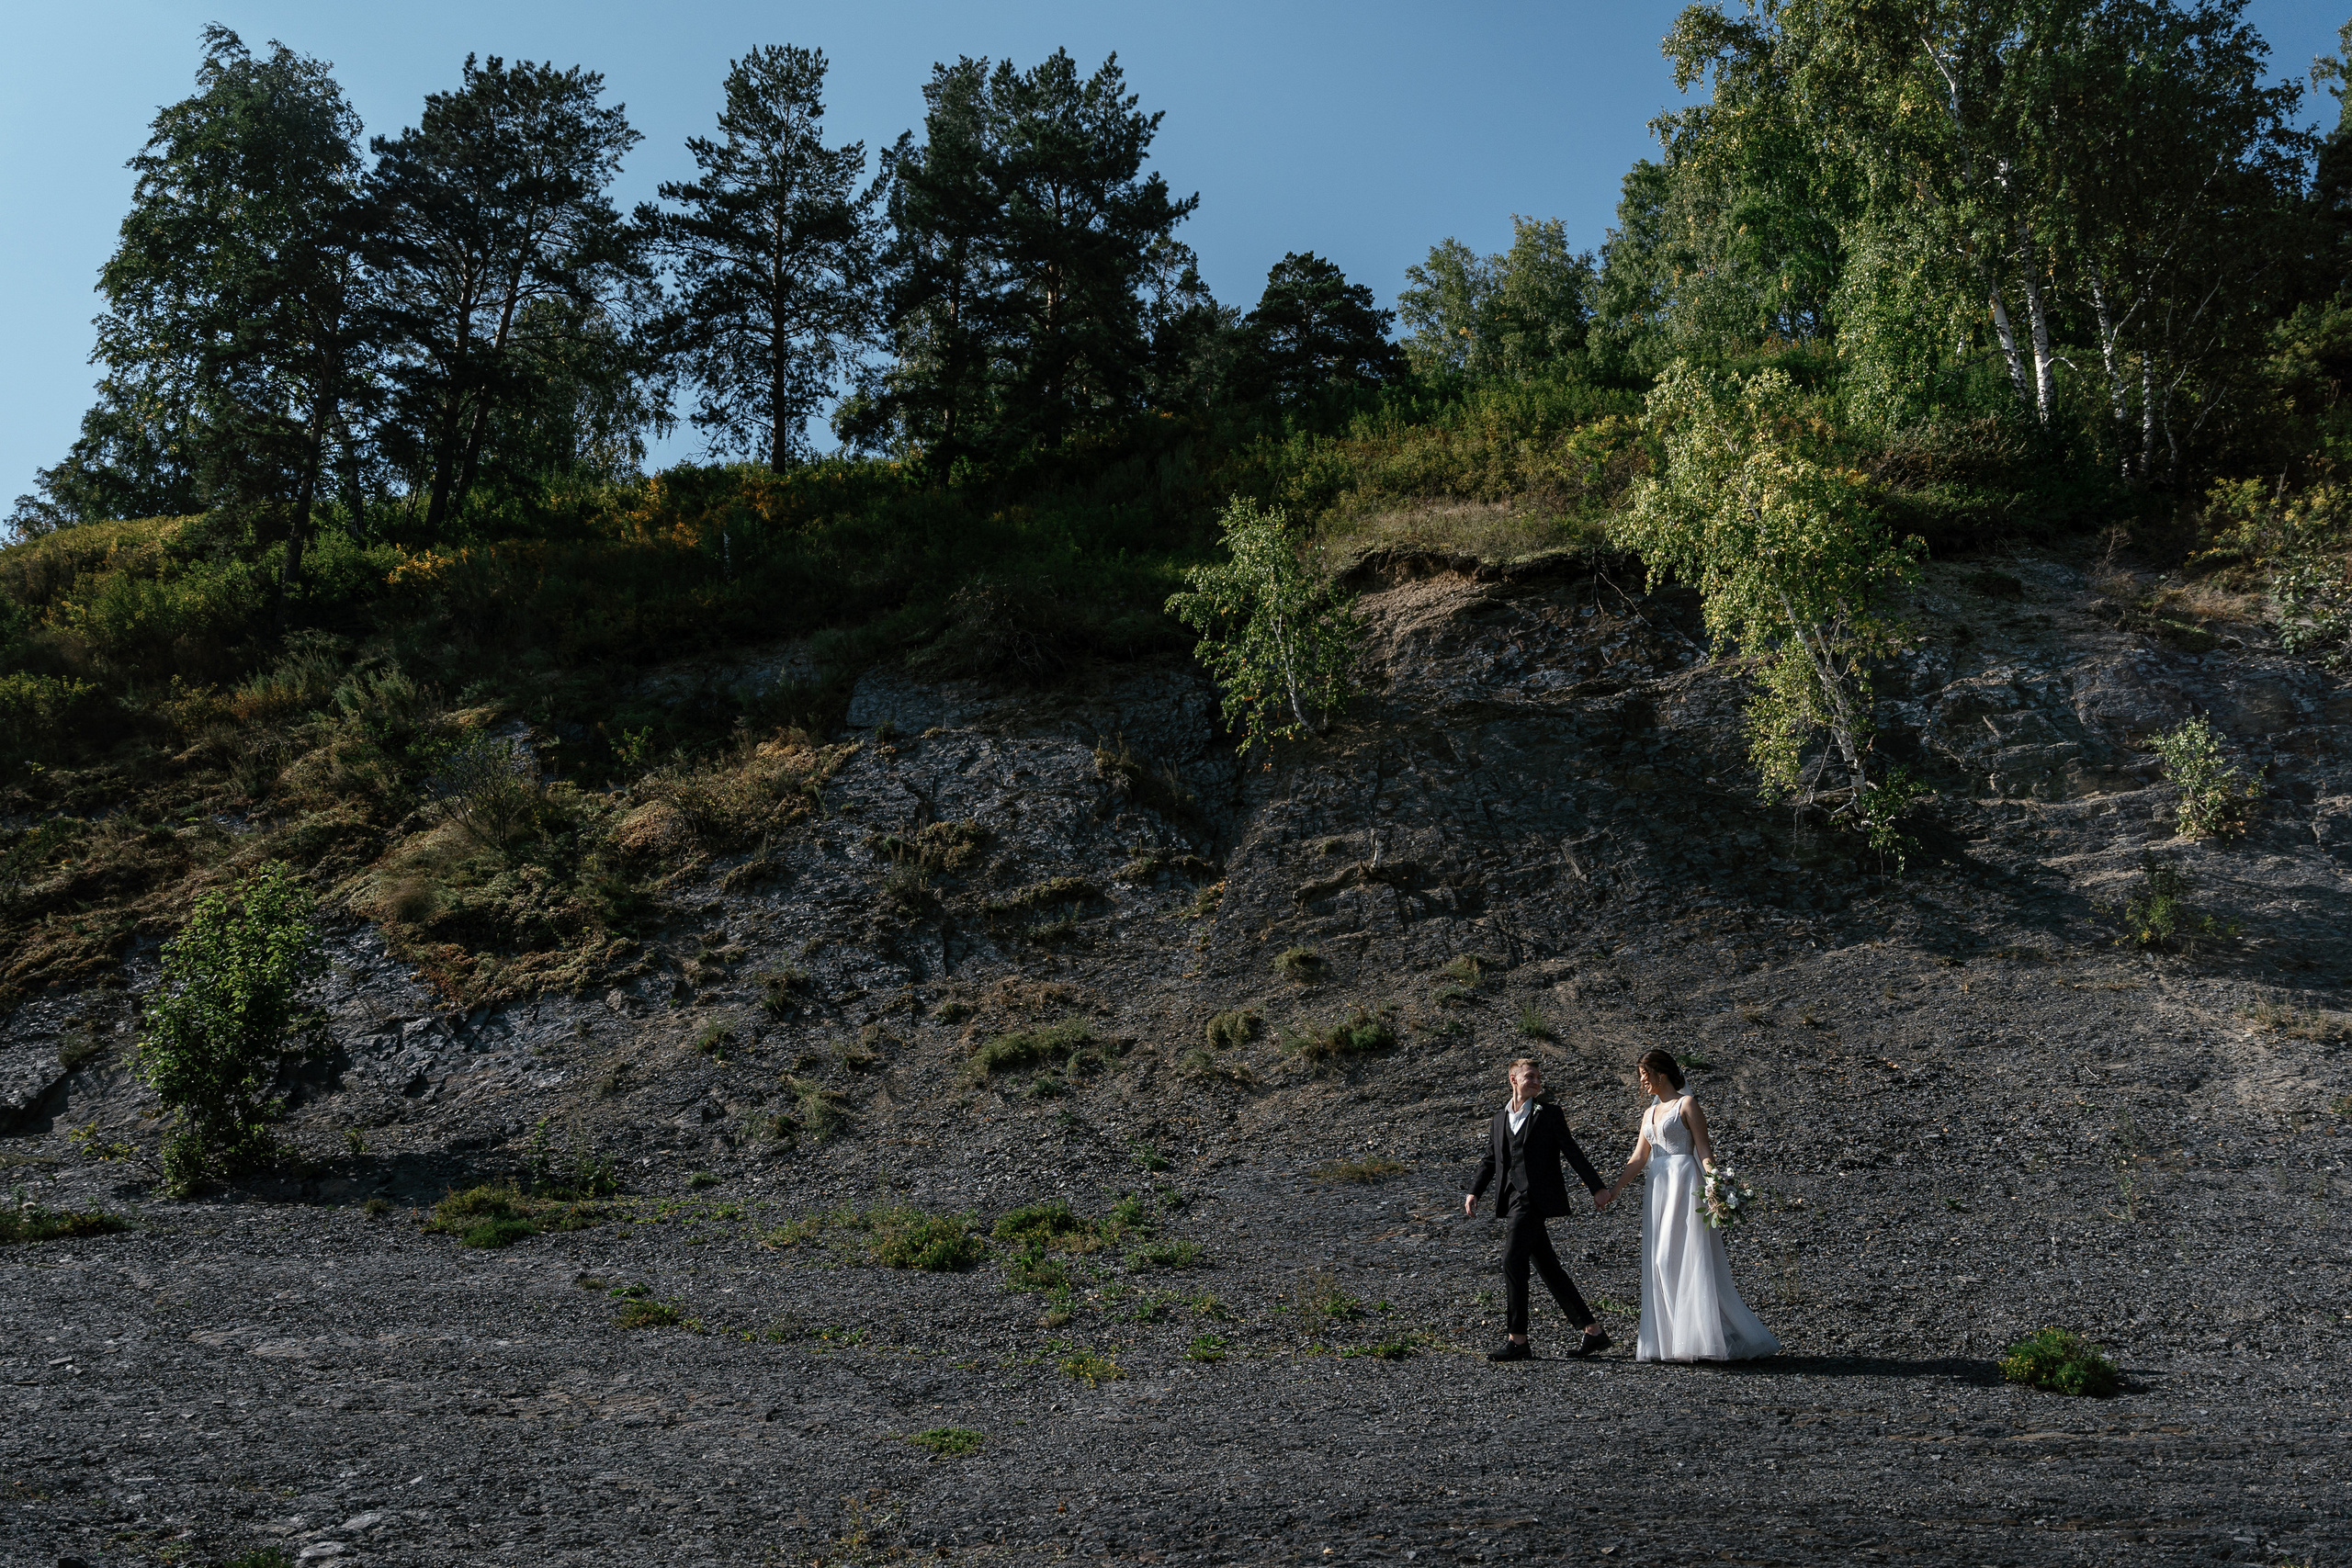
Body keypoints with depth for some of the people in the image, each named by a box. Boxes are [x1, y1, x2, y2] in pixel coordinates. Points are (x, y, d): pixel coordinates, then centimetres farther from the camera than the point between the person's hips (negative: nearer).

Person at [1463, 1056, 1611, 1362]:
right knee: (1548, 1268, 8)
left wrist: (1597, 1188, -2)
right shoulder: (1498, 1120, 17)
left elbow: (1573, 1153, 1)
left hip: (1534, 1198, -6)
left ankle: (1517, 1340, -5)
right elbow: (1490, 1161, 18)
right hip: (1513, 1200, 6)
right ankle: (1593, 1331, 16)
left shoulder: (1549, 1113, 2)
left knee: (1512, 1262, -12)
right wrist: (1474, 1192, 5)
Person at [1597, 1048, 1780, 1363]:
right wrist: (1612, 1189, 14)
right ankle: (1667, 1339, 7)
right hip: (1658, 1189, 8)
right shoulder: (1650, 1113, 18)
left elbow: (1704, 1150, -9)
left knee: (1690, 1260, -11)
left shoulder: (1687, 1103, -3)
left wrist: (1713, 1185, -23)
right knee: (1659, 1263, 4)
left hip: (1685, 1185, -8)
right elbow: (1638, 1159, 18)